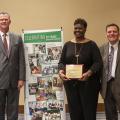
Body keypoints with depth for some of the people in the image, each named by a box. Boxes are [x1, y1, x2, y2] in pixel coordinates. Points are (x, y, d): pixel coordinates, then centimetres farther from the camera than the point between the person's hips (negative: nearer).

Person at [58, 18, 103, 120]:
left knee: (89, 112, 1)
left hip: (88, 83, -2)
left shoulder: (91, 45, 0)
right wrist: (61, 71, -12)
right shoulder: (67, 45, 9)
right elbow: (61, 62, 9)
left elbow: (98, 62, -7)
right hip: (71, 83, 3)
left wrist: (89, 73, -24)